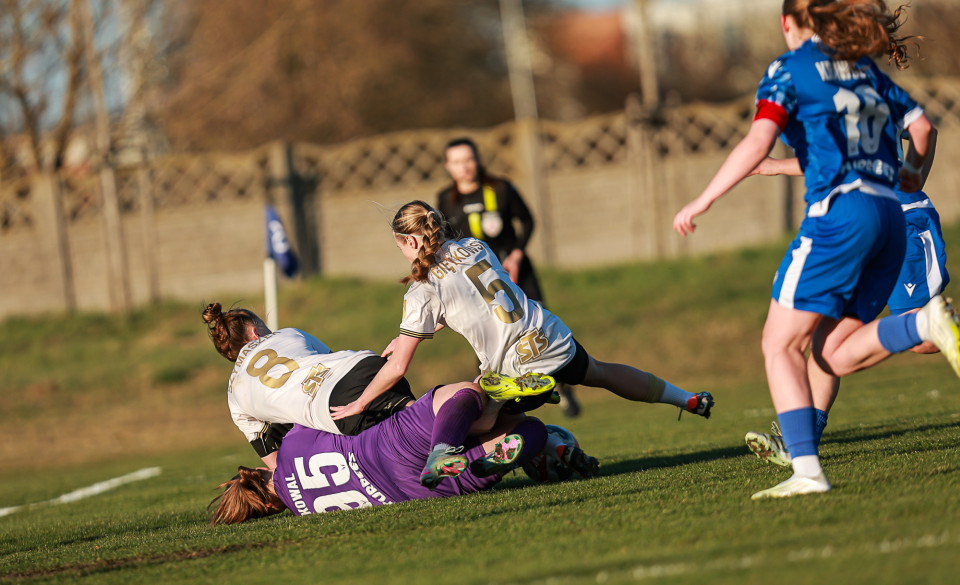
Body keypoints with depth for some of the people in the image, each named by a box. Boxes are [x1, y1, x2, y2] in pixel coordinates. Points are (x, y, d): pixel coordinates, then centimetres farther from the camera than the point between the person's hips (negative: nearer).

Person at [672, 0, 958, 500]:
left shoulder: (789, 69, 2)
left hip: (839, 211, -7)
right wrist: (910, 172, 45)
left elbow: (757, 144, -11)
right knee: (833, 355, 10)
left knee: (780, 345, -1)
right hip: (889, 215, 7)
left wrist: (702, 201, -5)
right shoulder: (864, 69, 21)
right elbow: (920, 125, 24)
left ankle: (807, 470, -16)